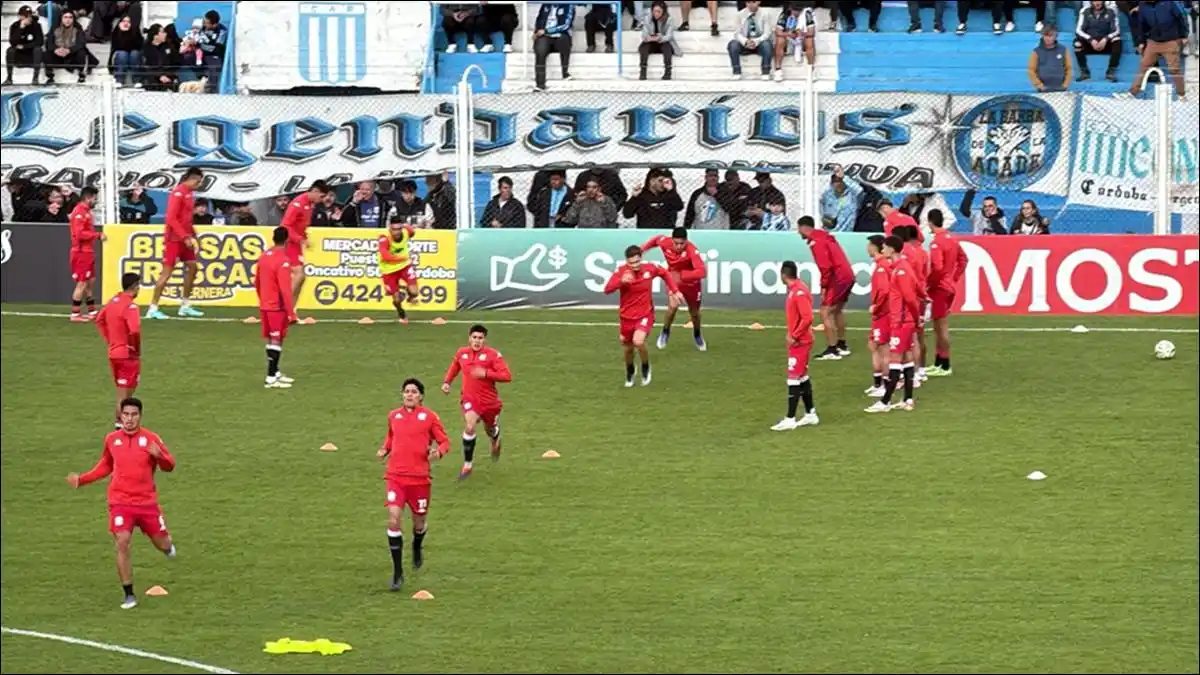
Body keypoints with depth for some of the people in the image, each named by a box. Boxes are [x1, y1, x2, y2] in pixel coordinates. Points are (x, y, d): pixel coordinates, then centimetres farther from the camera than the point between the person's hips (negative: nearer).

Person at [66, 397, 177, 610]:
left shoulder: (150, 438, -3)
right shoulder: (112, 440, 4)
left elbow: (169, 466, 1)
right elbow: (105, 466, 20)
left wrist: (159, 455, -22)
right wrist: (82, 479, 10)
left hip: (147, 502, 0)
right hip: (120, 502, 0)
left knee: (162, 544, 8)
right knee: (122, 543, -16)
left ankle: (167, 544, 50)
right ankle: (129, 595, -6)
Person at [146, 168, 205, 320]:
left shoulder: (190, 193, 12)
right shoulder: (178, 193, -15)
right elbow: (171, 219, -21)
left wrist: (193, 236, 12)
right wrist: (185, 237, -23)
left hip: (185, 239, 9)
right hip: (174, 238, -9)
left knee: (192, 267, 11)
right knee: (167, 271, -9)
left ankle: (185, 305, 19)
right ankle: (153, 309, -6)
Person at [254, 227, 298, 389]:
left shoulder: (264, 256, 7)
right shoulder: (283, 260, -18)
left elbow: (257, 282, 17)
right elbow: (285, 289, -22)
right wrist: (291, 313, -20)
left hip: (265, 306, 8)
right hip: (277, 307, -8)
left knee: (271, 339, 17)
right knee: (276, 340, -4)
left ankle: (275, 372, 28)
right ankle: (271, 378, -5)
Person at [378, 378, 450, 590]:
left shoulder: (429, 417, -2)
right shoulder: (393, 416, 8)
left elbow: (445, 441, 4)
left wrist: (439, 452, -17)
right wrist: (384, 449, 7)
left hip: (420, 477, -1)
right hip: (396, 476, 1)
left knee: (419, 523, 11)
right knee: (394, 521, -14)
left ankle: (417, 549, 50)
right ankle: (397, 573, -8)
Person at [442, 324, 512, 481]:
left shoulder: (493, 355, -14)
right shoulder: (461, 353, -1)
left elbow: (507, 376, -19)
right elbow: (454, 367, 22)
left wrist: (486, 373, -29)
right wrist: (447, 382, 9)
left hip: (489, 400, -1)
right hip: (470, 399, 1)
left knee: (490, 429, 20)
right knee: (469, 426, -24)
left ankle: (495, 442, 61)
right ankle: (467, 465, -14)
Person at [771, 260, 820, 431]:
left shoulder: (799, 292, -20)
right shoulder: (794, 289, 10)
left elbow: (807, 318, -25)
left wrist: (794, 336, -19)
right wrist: (792, 334, 12)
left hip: (799, 342, -10)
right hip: (799, 340, 10)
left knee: (794, 379, -8)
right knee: (802, 378, 15)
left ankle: (790, 420, -7)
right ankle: (810, 414, 23)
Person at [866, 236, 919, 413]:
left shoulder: (900, 270, -18)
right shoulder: (900, 267, 12)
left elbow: (910, 297, -21)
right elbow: (911, 295, 16)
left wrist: (916, 315, -8)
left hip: (901, 322, -10)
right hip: (907, 321, 10)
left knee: (895, 361, -8)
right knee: (906, 359, 11)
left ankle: (885, 402, -7)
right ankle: (908, 400, 14)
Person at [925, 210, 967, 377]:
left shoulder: (936, 243, -19)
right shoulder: (952, 238, 7)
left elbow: (937, 268, -27)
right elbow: (963, 259, 17)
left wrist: (929, 283, -12)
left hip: (939, 288, -9)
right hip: (950, 286, 9)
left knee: (942, 328, -2)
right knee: (939, 327, 17)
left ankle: (945, 366, 2)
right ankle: (938, 363, 24)